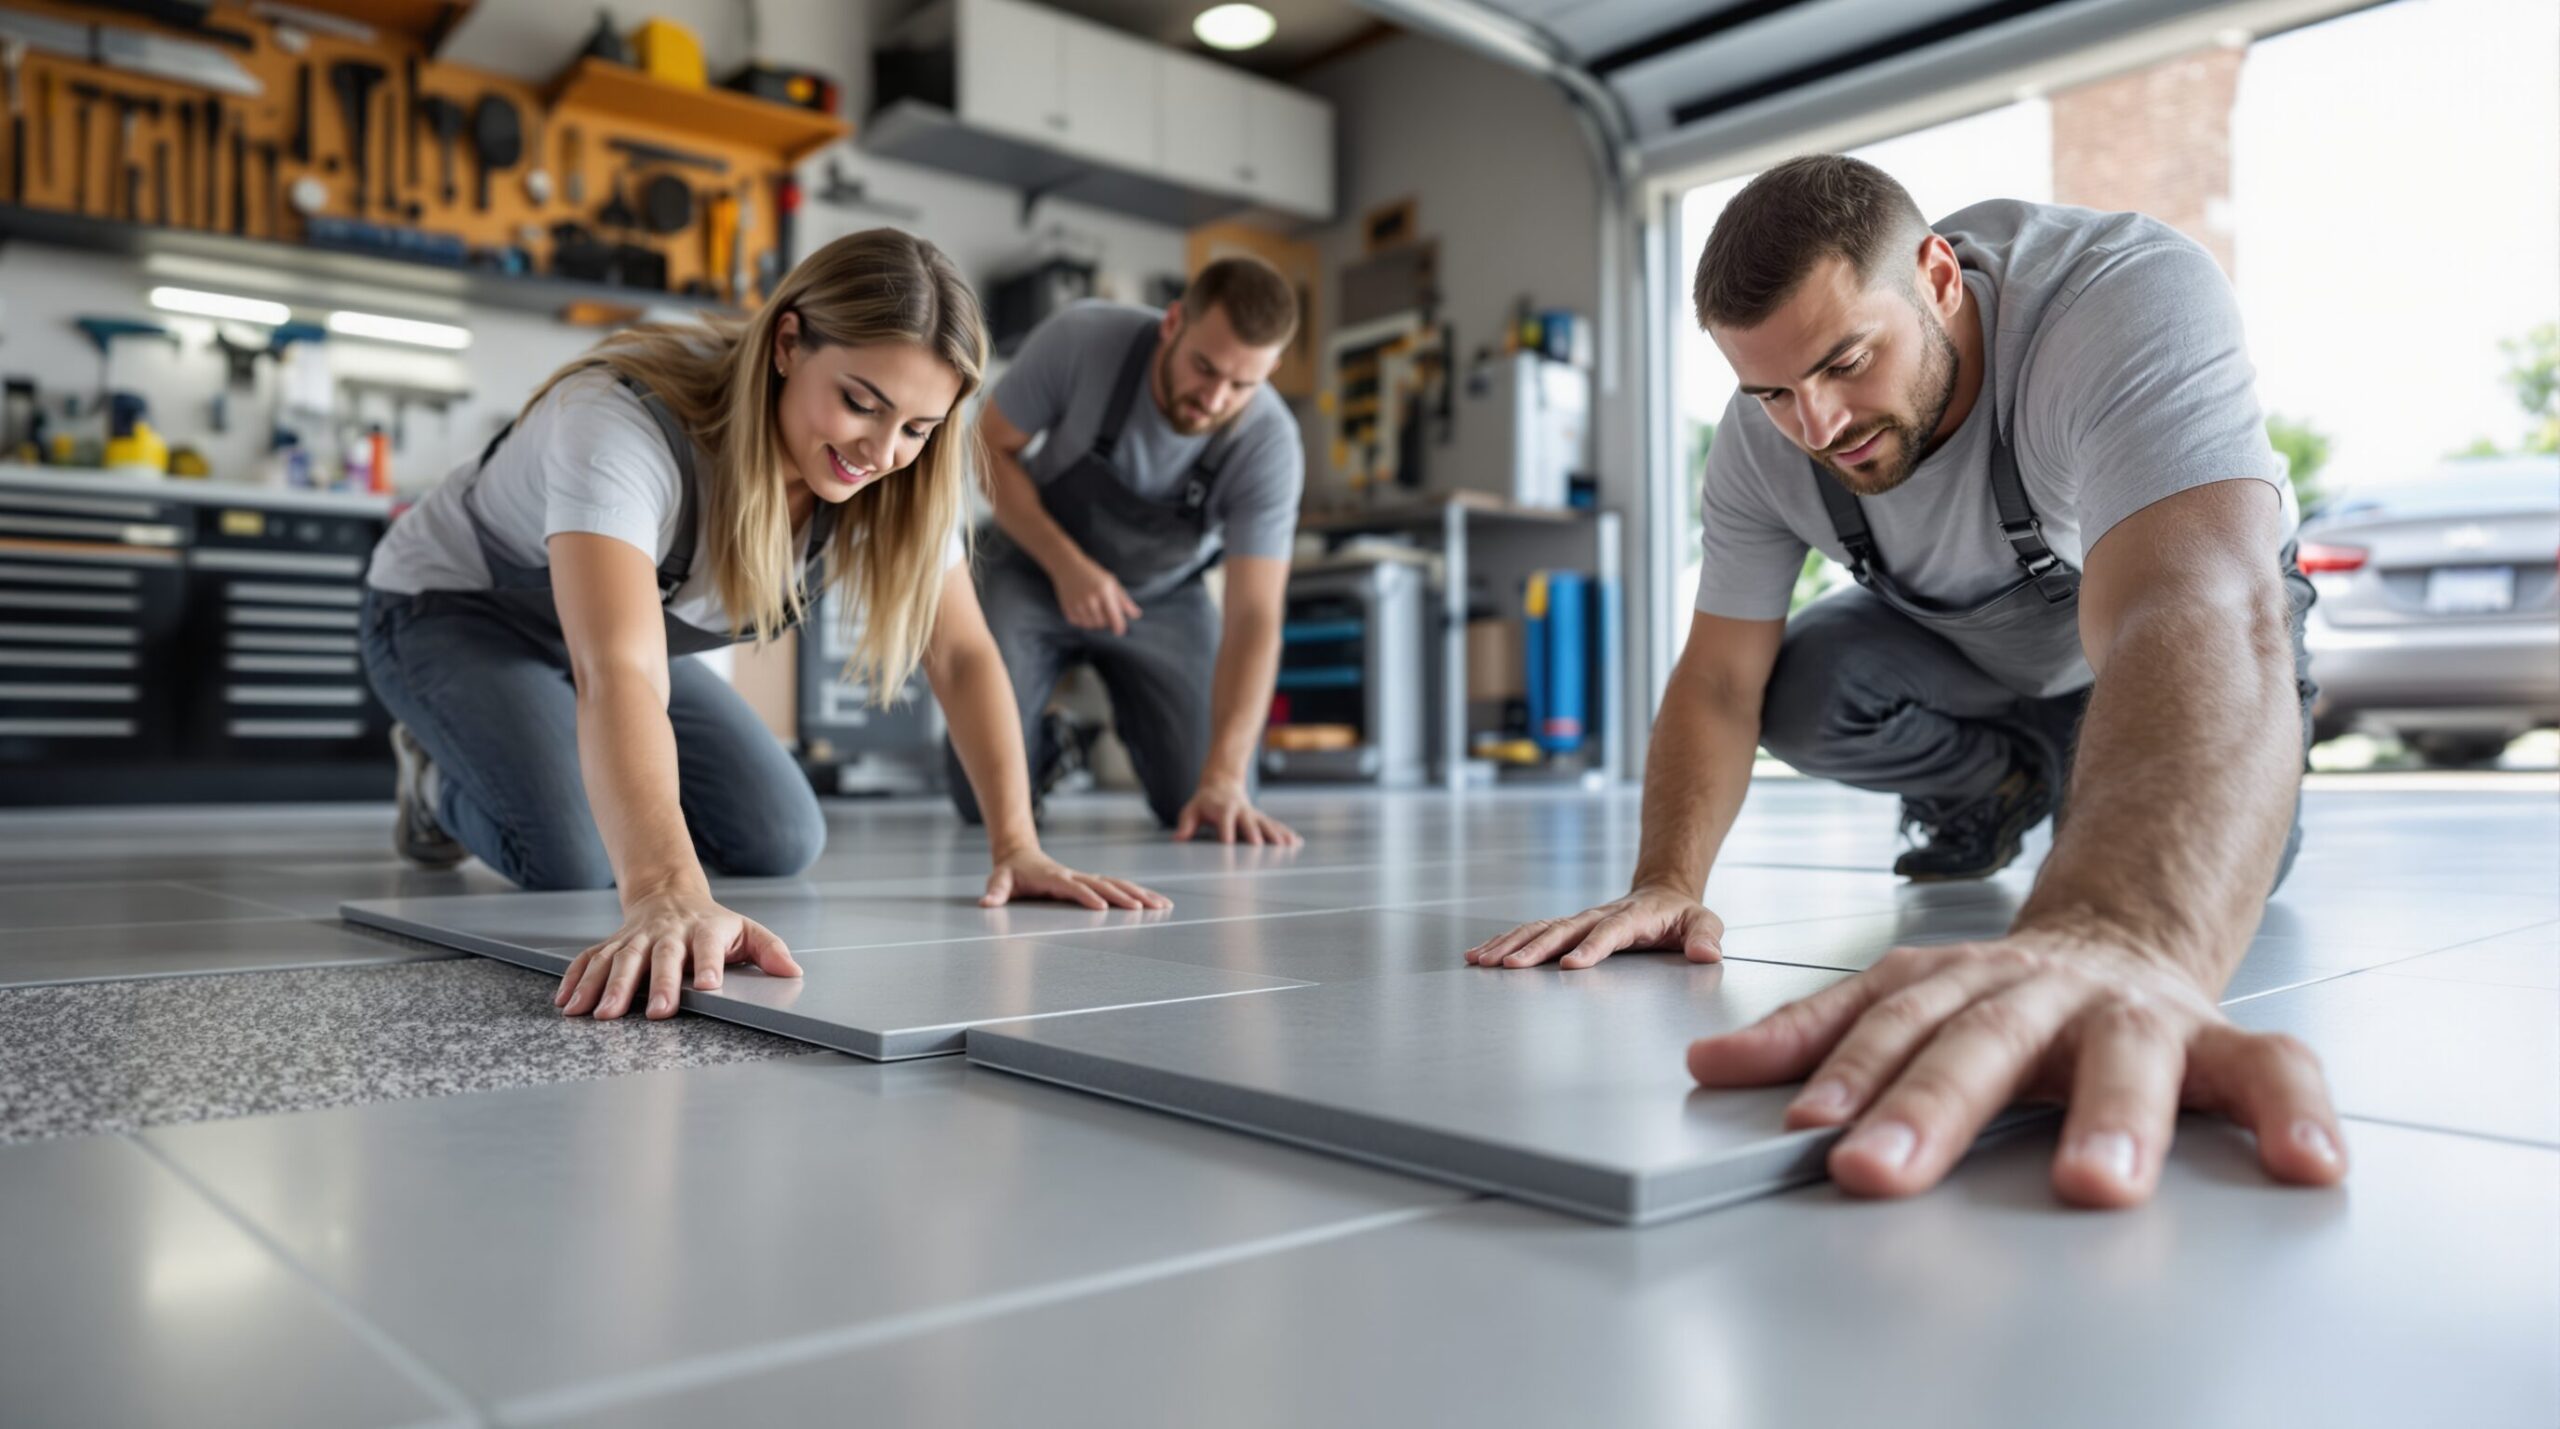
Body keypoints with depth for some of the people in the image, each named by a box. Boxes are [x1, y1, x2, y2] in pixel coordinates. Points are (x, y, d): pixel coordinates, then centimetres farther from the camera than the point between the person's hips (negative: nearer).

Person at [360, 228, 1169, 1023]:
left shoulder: (896, 480, -21)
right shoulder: (625, 426, -40)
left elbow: (963, 654, -17)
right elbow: (618, 673, -54)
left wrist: (1015, 845, -28)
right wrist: (665, 893, -69)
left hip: (626, 627, 6)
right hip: (451, 611, -5)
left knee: (780, 844, -8)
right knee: (577, 859, -27)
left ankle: (598, 781, 21)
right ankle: (441, 781, 8)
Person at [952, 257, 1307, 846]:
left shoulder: (1269, 445, -29)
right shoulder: (1080, 339, -29)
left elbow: (1253, 618, -32)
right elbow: (991, 448, -13)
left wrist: (1223, 780, -44)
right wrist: (1066, 563, -27)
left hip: (1162, 597, 1)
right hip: (1036, 571, -1)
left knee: (1202, 808, -9)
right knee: (987, 796, -16)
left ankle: (1134, 725, 25)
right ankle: (1046, 748, 22)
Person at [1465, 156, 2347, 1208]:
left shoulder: (2134, 297, -40)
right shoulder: (1763, 441, -25)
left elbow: (2196, 617, -56)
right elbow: (1720, 681, -18)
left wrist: (2115, 943, -74)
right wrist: (1667, 885, -38)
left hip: (2189, 582, -2)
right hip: (1963, 639, 3)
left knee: (2221, 861, -24)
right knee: (1801, 697, -24)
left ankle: (2095, 788, 11)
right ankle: (2003, 785, 8)